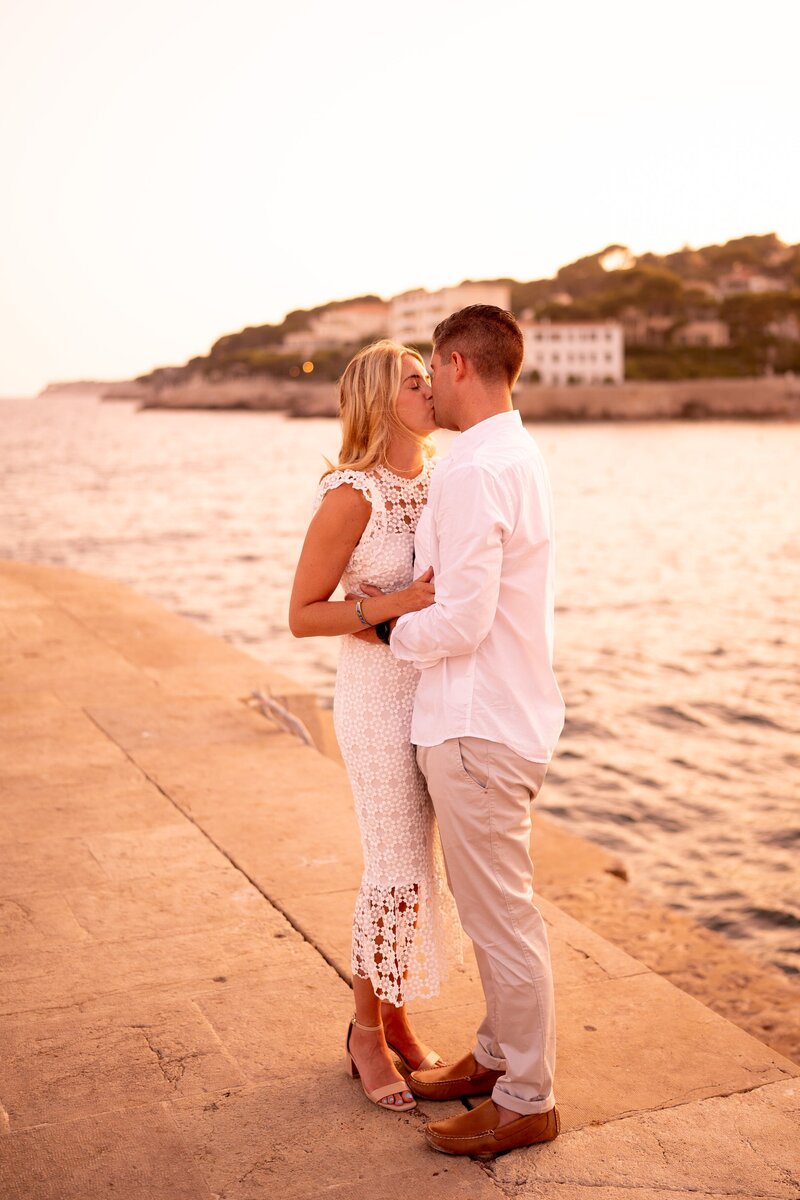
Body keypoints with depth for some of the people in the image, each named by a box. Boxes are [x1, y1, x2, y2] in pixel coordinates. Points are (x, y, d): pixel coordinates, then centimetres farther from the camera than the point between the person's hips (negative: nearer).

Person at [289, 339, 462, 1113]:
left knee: (419, 866, 15)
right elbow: (302, 616, -13)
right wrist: (393, 605, -24)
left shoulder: (437, 482, 5)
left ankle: (394, 1017, 33)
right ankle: (366, 1034, 24)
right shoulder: (350, 495, -17)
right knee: (397, 873, 2)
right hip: (380, 698, -7)